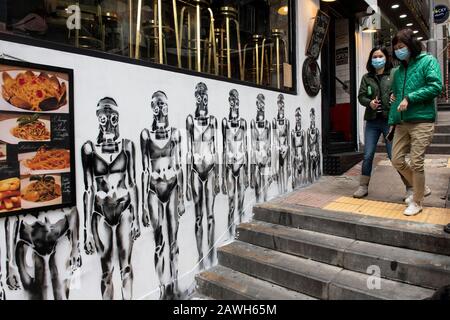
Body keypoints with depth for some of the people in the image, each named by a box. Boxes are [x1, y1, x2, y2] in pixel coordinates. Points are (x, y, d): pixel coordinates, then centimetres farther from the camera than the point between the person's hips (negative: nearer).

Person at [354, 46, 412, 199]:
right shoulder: (366, 77, 12)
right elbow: (361, 96, 6)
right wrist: (369, 103, -14)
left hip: (390, 120, -3)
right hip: (372, 121, 3)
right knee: (368, 156, 5)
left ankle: (410, 187, 14)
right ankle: (363, 186, 18)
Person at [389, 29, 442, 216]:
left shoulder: (428, 61, 2)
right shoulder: (399, 71, 20)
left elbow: (436, 86, -11)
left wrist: (410, 98, -15)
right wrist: (392, 121, 12)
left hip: (422, 122, -6)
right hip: (402, 123, 6)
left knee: (416, 163, -5)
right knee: (397, 160, 4)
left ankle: (417, 202, 13)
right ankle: (420, 188, 28)